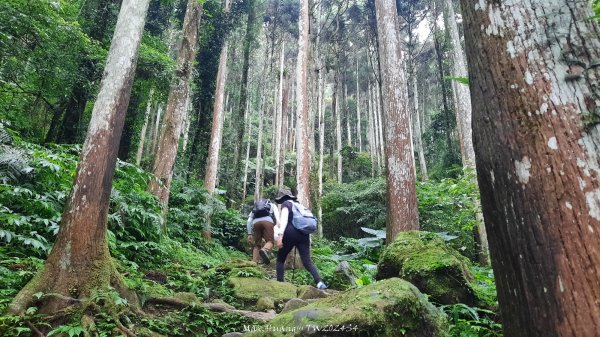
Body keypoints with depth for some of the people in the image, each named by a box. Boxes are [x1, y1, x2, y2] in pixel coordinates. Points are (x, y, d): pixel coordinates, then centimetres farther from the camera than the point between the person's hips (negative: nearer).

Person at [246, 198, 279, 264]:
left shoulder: (254, 208, 38)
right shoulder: (272, 205, 34)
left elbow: (249, 221, 21)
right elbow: (276, 215, 11)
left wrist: (249, 234, 18)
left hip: (256, 222, 3)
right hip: (267, 221, -2)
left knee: (257, 244, 10)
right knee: (270, 241, -6)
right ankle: (264, 250, -38)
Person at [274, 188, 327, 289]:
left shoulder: (286, 204, 8)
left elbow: (284, 219, -9)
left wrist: (280, 235, -17)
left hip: (290, 234, -5)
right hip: (303, 234, 5)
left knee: (280, 259, 11)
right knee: (307, 261, -4)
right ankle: (319, 282, -23)